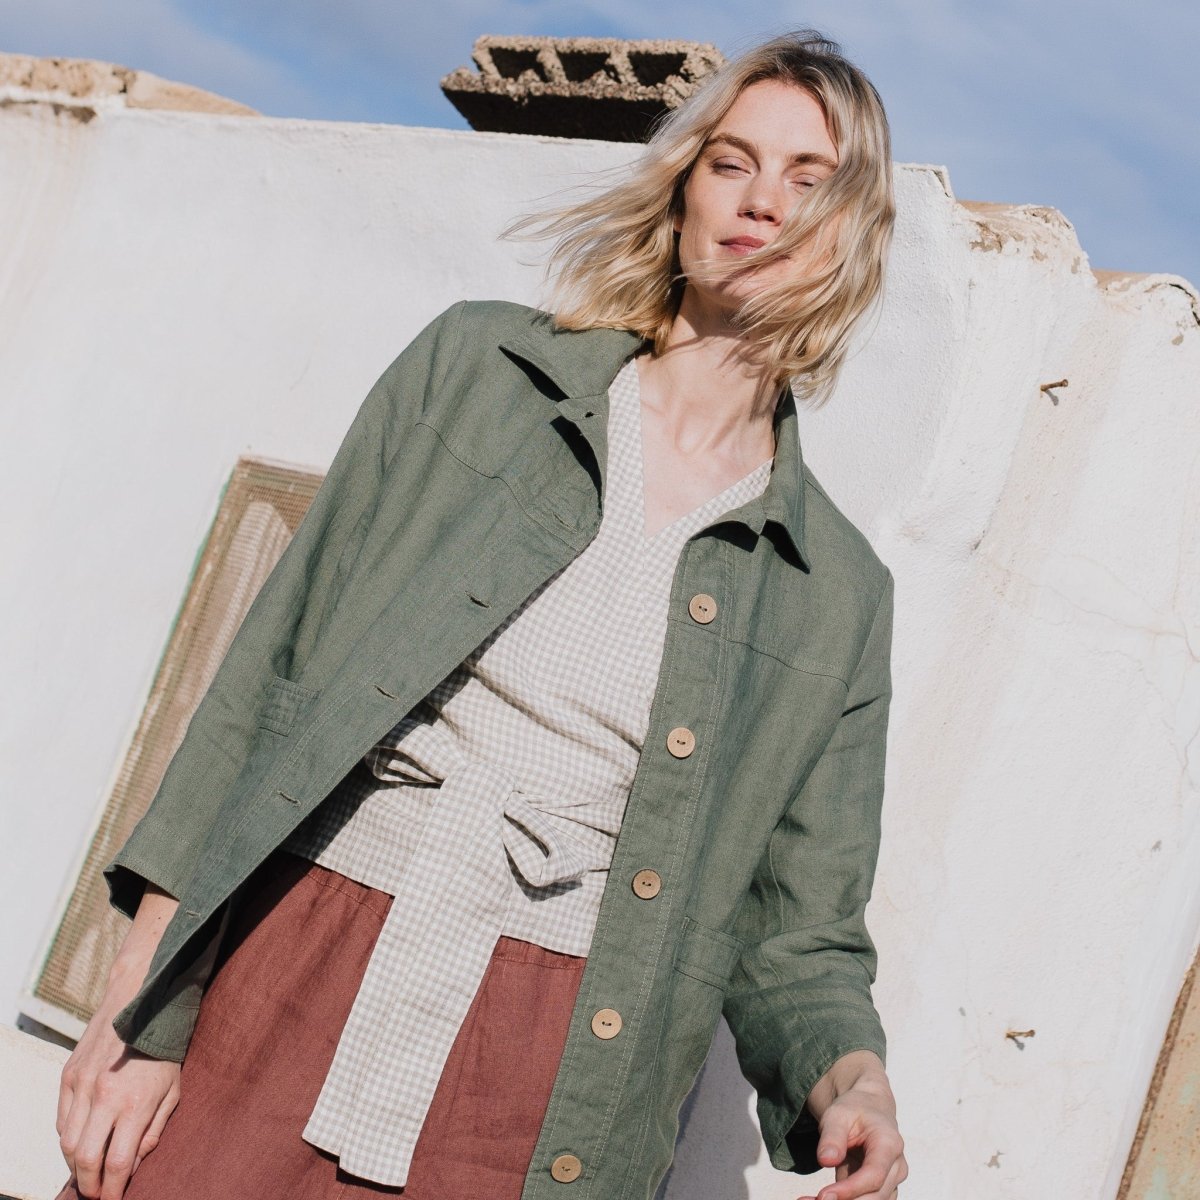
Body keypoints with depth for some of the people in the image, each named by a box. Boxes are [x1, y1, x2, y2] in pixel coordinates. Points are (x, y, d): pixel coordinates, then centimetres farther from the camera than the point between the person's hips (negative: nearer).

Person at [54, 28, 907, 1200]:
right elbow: (276, 668, 1)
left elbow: (797, 928, 8)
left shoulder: (838, 593, 6)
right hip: (274, 985, 0)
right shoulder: (476, 364, 4)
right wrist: (143, 994, -4)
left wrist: (850, 1083, -13)